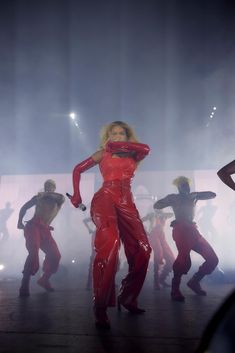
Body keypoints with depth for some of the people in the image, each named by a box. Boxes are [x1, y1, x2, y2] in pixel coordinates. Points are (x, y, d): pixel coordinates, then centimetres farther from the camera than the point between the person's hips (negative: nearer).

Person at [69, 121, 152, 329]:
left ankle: (128, 298, 9)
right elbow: (78, 169, 22)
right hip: (105, 198, -4)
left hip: (126, 202, 4)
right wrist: (76, 195, 13)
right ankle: (101, 307, -30)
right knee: (109, 243, -28)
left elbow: (145, 149, 0)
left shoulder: (132, 156, 22)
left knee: (141, 249, -8)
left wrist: (120, 145, 2)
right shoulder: (103, 154, 19)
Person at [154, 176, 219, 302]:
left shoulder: (192, 196, 24)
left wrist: (196, 194, 4)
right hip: (181, 230, -6)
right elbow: (156, 205, 5)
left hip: (192, 230, 6)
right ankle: (175, 290, -16)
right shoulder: (174, 197, 13)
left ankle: (194, 281, 15)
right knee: (184, 259, -24)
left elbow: (212, 194, 19)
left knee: (212, 258, 2)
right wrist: (171, 201, -9)